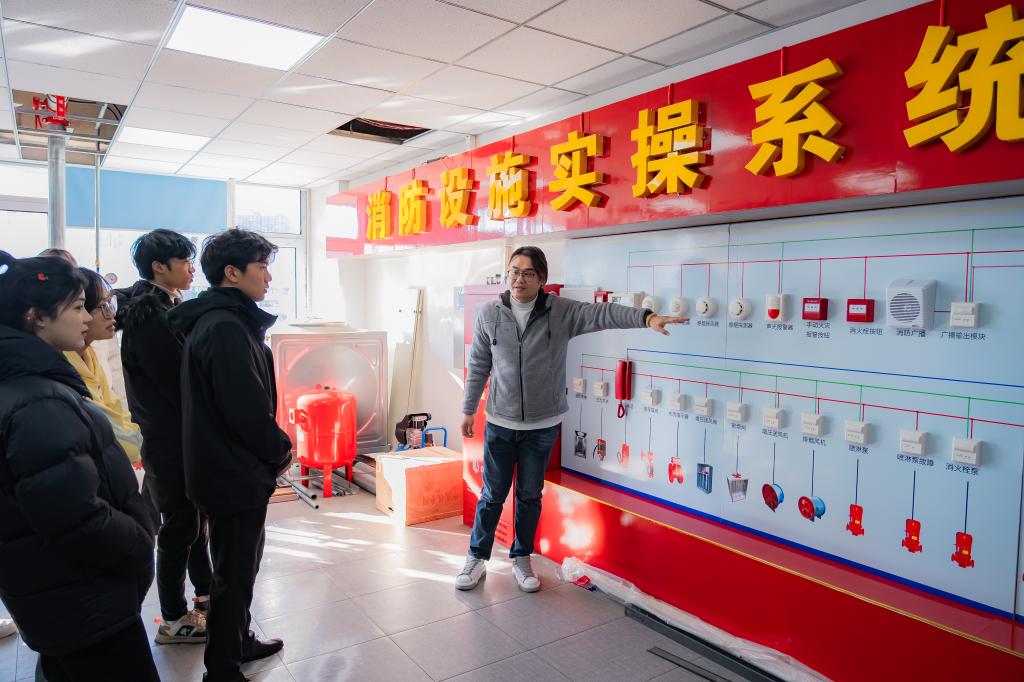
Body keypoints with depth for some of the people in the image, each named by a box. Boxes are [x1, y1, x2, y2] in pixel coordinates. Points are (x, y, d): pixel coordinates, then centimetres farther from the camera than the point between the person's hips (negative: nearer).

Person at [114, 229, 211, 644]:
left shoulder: (168, 309, 9)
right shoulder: (149, 318, -20)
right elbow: (180, 385, -20)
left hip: (184, 435, 9)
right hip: (172, 440, -9)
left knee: (194, 516, 20)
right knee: (180, 525, 4)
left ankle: (205, 593, 36)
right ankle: (174, 620, 20)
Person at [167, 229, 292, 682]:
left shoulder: (216, 320, 9)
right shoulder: (226, 328, -24)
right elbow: (249, 410, -26)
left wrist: (273, 448, 10)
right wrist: (281, 451, -9)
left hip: (227, 470, 10)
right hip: (237, 475, -10)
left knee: (240, 564, 24)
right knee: (235, 573, 6)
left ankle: (239, 641, 42)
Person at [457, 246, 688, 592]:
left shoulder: (561, 312, -7)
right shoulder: (490, 314, -4)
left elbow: (602, 313, -22)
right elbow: (479, 366, 4)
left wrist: (646, 317, -37)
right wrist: (468, 409, 10)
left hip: (542, 426, 0)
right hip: (499, 423, 0)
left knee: (530, 496, 14)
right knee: (493, 495, 11)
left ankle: (521, 559, 34)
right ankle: (477, 558, 31)